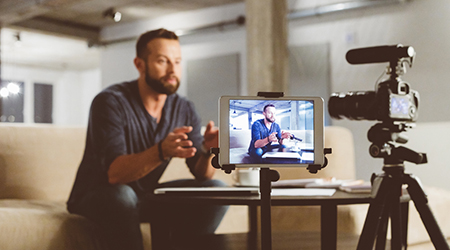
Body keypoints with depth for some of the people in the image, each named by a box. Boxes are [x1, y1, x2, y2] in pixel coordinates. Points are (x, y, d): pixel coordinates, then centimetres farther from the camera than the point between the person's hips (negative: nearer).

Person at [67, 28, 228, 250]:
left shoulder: (184, 110, -2)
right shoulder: (111, 101, -20)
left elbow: (202, 175, -8)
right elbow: (114, 173, -32)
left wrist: (208, 148, -31)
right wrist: (161, 151, -48)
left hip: (146, 197, 6)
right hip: (96, 197, -5)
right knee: (121, 195, -39)